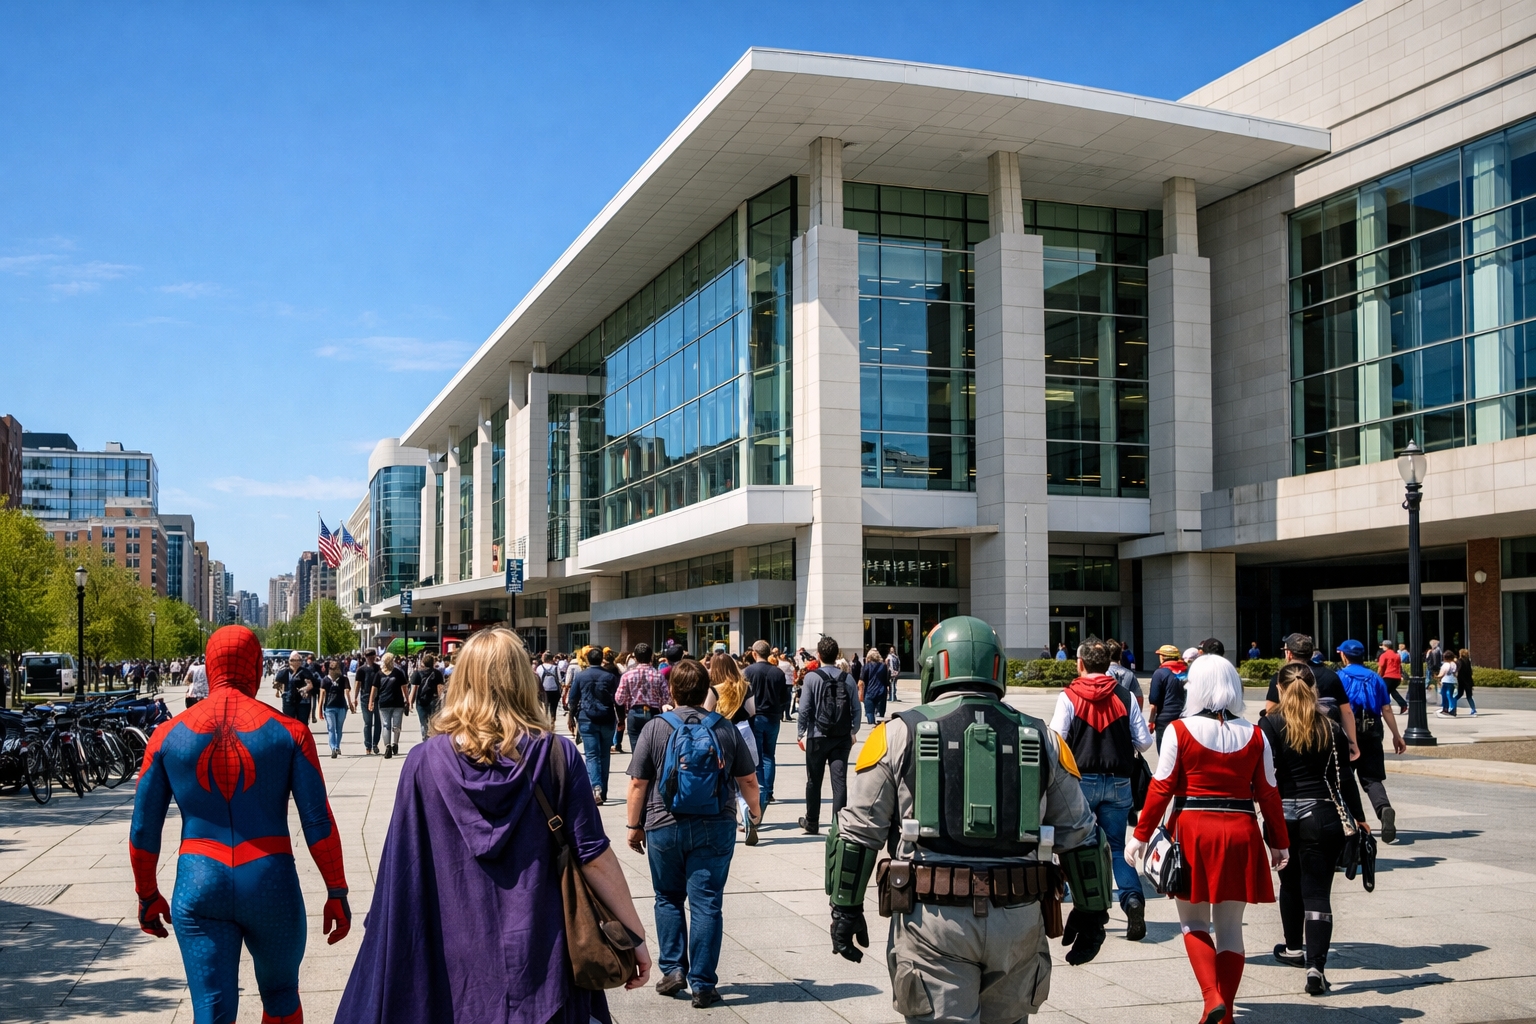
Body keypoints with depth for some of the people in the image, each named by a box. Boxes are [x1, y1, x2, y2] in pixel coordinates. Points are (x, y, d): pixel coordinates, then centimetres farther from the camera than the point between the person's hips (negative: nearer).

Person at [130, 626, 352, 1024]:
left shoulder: (168, 736, 1)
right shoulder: (289, 731, -4)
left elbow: (143, 829, 6)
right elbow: (318, 822, -5)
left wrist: (147, 895, 19)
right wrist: (336, 892, 3)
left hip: (198, 888, 1)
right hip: (272, 884, -1)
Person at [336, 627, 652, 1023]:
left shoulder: (424, 761, -7)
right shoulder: (557, 755, -9)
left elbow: (402, 869, -4)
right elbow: (594, 856, -11)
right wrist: (635, 935, -1)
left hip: (454, 954, 1)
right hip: (539, 952, -1)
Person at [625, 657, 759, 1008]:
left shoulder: (655, 728, -6)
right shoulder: (725, 729, 0)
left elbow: (637, 784, -6)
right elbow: (748, 781, 6)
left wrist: (634, 826, 6)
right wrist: (755, 810, 25)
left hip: (664, 827, -1)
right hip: (715, 829, 1)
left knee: (668, 899, 18)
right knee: (706, 904, 4)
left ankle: (673, 969, 14)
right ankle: (703, 985, 6)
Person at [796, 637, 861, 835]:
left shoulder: (811, 677, -8)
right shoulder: (848, 679, 0)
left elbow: (804, 709, -10)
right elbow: (856, 709, 1)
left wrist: (801, 733, 0)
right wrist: (853, 732, 14)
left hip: (817, 737, -2)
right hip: (842, 738, 2)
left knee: (814, 781, 13)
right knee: (839, 781, 2)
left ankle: (812, 822, 25)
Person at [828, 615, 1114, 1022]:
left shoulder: (898, 734, 2)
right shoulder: (1041, 739, 9)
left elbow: (857, 832, 3)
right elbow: (1080, 836, 12)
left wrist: (846, 909, 10)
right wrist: (1091, 914, 21)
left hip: (932, 917, -3)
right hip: (1018, 921, 3)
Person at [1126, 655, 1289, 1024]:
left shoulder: (1180, 730, -6)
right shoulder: (1255, 735, 4)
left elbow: (1161, 787, -6)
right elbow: (1268, 793, 8)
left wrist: (1141, 836, 0)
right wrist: (1279, 842, 17)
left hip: (1192, 831, -3)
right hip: (1240, 834, 3)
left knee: (1194, 922, 11)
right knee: (1229, 928, 11)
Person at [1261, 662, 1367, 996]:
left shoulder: (1269, 726, -5)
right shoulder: (1331, 728, 2)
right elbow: (1344, 779, 4)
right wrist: (1359, 818, 13)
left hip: (1282, 815, 0)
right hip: (1322, 815, 0)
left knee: (1290, 883, 20)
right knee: (1318, 891, -1)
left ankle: (1294, 949, 38)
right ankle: (1315, 964, -12)